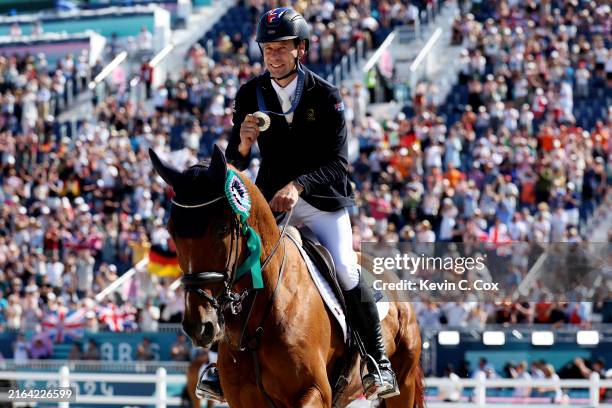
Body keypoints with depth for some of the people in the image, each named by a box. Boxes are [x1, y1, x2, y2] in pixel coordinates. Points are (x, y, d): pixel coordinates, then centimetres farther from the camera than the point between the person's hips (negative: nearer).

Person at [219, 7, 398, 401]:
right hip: (271, 198, 3)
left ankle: (379, 362, -5)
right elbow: (236, 162, 1)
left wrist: (298, 185, -32)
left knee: (345, 271, -18)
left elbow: (338, 162, -16)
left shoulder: (326, 95, -10)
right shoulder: (250, 95, -2)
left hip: (323, 197, -3)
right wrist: (244, 142, -24)